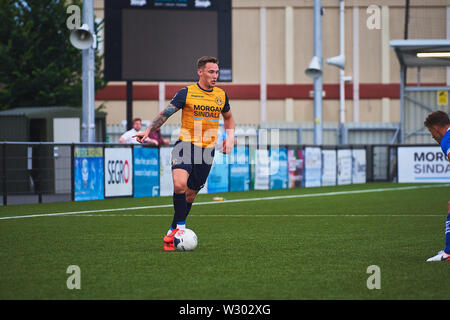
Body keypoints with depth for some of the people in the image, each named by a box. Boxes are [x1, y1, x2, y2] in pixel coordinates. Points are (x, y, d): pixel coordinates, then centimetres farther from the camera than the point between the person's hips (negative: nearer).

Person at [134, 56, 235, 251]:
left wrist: (230, 138, 11)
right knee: (179, 184, -26)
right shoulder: (186, 93, -3)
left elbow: (228, 118, 26)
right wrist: (148, 131, -11)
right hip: (186, 145, -4)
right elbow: (165, 113, -1)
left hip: (207, 150, 4)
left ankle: (173, 231, 21)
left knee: (190, 195, 7)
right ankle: (180, 226, -11)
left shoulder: (221, 95, 10)